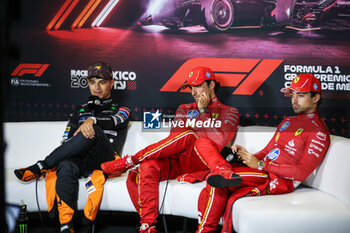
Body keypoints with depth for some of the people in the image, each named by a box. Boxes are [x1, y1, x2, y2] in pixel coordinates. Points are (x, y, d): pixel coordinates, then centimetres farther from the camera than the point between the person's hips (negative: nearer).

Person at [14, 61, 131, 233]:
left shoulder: (121, 110, 20)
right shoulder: (80, 110, 31)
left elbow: (115, 121, -7)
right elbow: (66, 140, 22)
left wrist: (93, 120, -29)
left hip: (104, 161, -3)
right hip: (79, 160, 3)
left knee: (94, 131, -35)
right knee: (66, 165, -36)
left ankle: (41, 167, -28)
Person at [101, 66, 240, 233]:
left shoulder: (229, 112, 14)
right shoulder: (184, 109, 25)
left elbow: (220, 141, -4)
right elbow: (174, 137, 11)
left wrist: (203, 111, 0)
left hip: (203, 163, -3)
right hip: (177, 162, 4)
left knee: (187, 136, -33)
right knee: (147, 167, -28)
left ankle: (129, 161, -27)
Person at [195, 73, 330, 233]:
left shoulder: (319, 132, -4)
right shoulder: (288, 121, 24)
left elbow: (302, 173, -13)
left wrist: (261, 165, -15)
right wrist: (248, 157, 0)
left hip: (281, 181, -8)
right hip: (262, 172, 8)